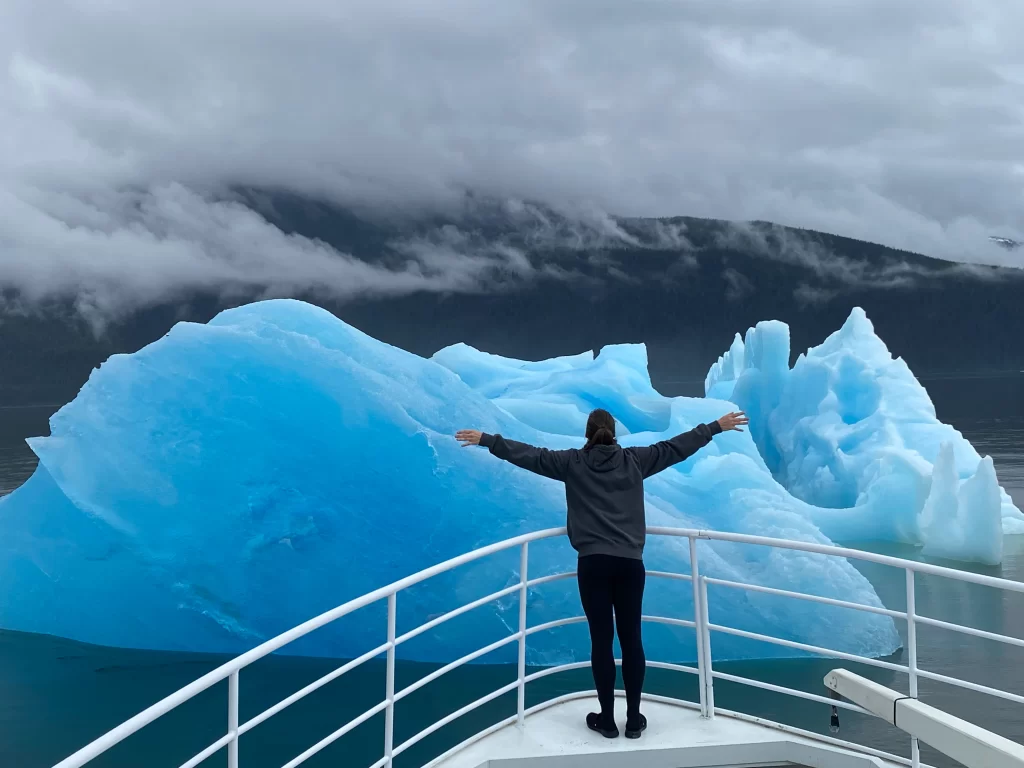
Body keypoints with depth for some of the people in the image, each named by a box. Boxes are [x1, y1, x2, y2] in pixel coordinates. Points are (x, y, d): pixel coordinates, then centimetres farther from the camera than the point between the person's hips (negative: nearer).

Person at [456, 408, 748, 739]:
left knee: (601, 640, 2)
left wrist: (485, 439, 9)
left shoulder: (573, 462, 3)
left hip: (593, 563, -1)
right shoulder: (635, 460, 7)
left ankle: (607, 720, 10)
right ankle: (634, 719, 12)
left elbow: (529, 454, 3)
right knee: (631, 638, 6)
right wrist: (718, 426, 20)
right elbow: (678, 446, 12)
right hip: (630, 562, 2)